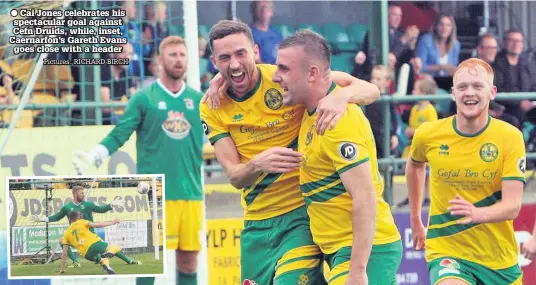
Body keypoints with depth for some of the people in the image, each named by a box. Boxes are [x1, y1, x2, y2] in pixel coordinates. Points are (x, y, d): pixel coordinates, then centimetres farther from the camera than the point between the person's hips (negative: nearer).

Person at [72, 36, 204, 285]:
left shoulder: (198, 100, 9)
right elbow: (118, 135, -3)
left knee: (188, 258, 5)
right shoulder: (144, 98, 1)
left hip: (190, 191, 3)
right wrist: (92, 157, -15)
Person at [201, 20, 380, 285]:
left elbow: (369, 90, -15)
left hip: (304, 213, -5)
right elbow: (234, 176, -8)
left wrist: (341, 95, -38)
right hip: (257, 222, 5)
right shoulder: (212, 107, -1)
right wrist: (257, 164, -31)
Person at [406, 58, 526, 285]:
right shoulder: (428, 134, -5)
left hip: (499, 259, 1)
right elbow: (414, 165, 20)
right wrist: (416, 219, 25)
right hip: (446, 251, -1)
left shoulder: (510, 137, -10)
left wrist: (477, 214, -36)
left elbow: (512, 205, -16)